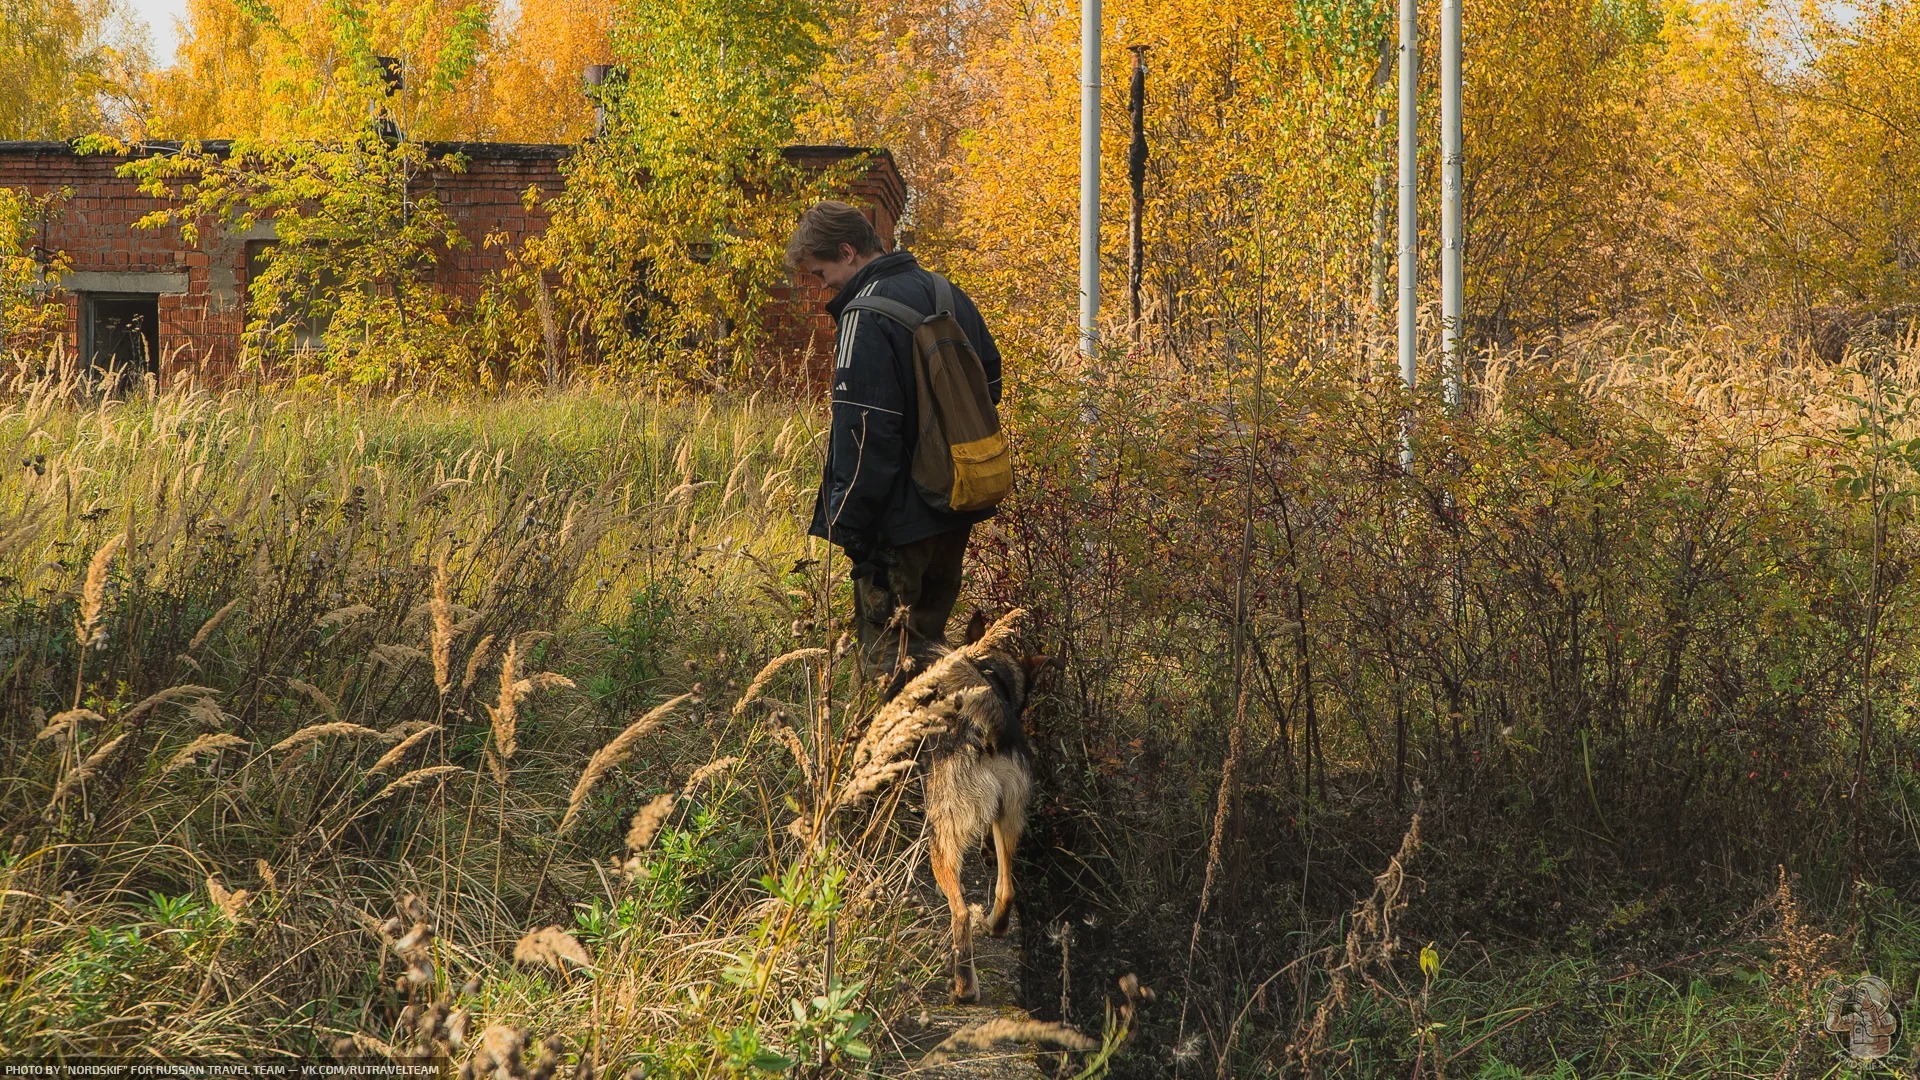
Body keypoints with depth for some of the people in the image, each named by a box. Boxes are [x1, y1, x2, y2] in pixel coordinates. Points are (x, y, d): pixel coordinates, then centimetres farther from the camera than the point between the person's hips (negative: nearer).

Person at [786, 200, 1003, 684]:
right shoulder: (949, 296, 10)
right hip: (960, 507, 9)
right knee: (928, 633, 19)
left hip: (900, 517, -9)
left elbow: (862, 431, -21)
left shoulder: (865, 316, -17)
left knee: (884, 651, -2)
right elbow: (991, 382, 20)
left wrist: (850, 524, -18)